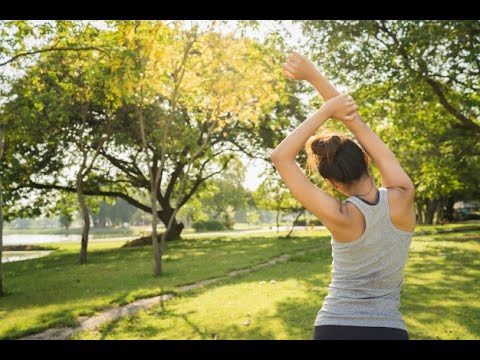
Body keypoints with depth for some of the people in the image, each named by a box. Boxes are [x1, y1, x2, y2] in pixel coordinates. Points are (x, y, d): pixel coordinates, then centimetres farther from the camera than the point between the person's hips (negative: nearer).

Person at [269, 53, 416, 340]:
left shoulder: (341, 218, -19)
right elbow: (357, 122, -7)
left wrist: (326, 111, -17)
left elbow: (280, 157, -16)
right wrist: (313, 74, -3)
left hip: (334, 329, -2)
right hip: (388, 330, 2)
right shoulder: (403, 198, -13)